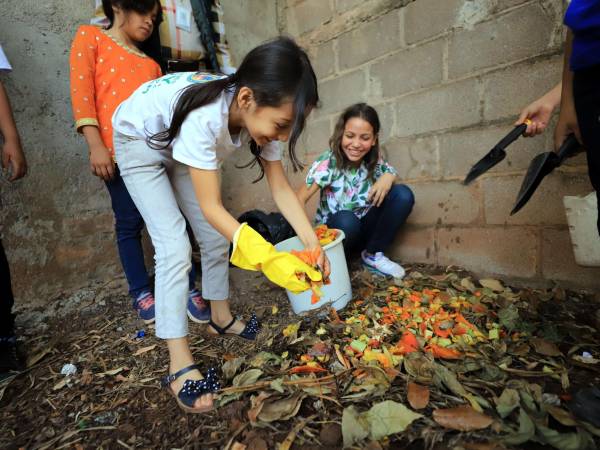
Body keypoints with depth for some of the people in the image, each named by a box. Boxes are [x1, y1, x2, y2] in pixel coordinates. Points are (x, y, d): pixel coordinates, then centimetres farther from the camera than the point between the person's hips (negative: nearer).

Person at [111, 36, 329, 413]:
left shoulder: (260, 114, -23)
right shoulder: (204, 117, -43)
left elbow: (281, 188, -20)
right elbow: (211, 206, -38)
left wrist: (312, 242, -30)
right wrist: (269, 259, -47)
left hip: (180, 145, 6)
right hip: (140, 141, -6)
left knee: (216, 236, 2)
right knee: (175, 246, -18)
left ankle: (221, 319, 21)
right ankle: (179, 365, -9)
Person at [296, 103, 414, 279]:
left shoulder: (374, 160, -8)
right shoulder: (327, 163, -21)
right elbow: (298, 200, -27)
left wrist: (388, 176, -23)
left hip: (364, 228, 5)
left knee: (403, 194, -15)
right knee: (346, 219, -39)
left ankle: (374, 254, -3)